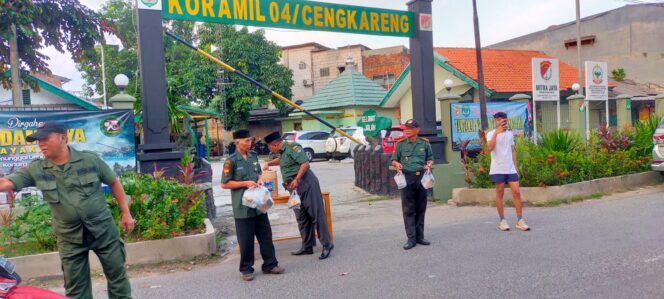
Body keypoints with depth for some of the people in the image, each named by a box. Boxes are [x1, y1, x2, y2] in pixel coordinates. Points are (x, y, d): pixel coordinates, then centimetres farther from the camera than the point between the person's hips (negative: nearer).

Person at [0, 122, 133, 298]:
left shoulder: (91, 159, -7)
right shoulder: (36, 170, -3)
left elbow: (114, 183, 1)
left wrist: (125, 213, 0)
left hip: (103, 229, -2)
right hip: (70, 237, 2)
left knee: (117, 274, 9)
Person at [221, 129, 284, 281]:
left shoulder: (253, 156, 8)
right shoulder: (231, 161, -10)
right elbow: (224, 184, -9)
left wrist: (260, 179, 0)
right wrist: (245, 183, -16)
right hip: (243, 206, -6)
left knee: (266, 235, 10)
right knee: (246, 240, 4)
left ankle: (269, 264, 22)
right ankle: (246, 269, 19)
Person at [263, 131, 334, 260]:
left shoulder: (292, 147, -10)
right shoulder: (282, 152, 18)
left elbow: (305, 163, -20)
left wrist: (297, 179, -23)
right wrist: (269, 163, 34)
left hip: (306, 183, -10)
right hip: (295, 188, 10)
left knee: (317, 214, -6)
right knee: (302, 218, 11)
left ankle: (326, 244, -2)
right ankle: (307, 246, 18)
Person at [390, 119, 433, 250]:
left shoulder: (425, 143, 8)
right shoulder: (401, 144, 5)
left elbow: (430, 158, 17)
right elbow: (394, 160, 9)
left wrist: (428, 164, -4)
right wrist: (397, 164, -12)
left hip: (421, 177, 2)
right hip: (407, 177, -1)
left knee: (421, 208, 8)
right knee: (408, 209, -2)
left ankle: (420, 236, 19)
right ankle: (411, 238, 2)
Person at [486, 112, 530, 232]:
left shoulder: (510, 134, 13)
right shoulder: (491, 134, -2)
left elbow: (513, 151, 18)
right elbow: (490, 148, -21)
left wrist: (515, 167, 14)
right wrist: (496, 133, -28)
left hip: (511, 169, 4)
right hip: (498, 170, -4)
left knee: (517, 193, -2)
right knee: (500, 194, 2)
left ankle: (519, 220, 4)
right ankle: (502, 221, 10)